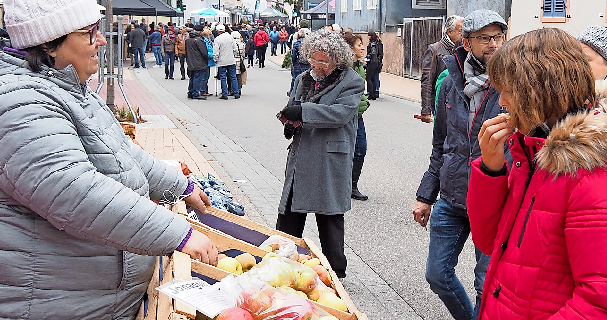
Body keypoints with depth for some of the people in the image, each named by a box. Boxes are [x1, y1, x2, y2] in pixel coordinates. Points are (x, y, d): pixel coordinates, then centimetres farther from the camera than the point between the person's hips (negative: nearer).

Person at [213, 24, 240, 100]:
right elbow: (235, 49, 6)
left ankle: (224, 95, 2)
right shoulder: (230, 37, 1)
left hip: (222, 62, -3)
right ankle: (236, 94, 10)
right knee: (233, 77, 9)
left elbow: (216, 52, -14)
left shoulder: (217, 39, -12)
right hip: (231, 61, 3)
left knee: (223, 78, 3)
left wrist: (215, 60, 2)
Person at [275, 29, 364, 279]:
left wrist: (302, 112, -25)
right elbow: (293, 109, 21)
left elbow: (340, 113, -19)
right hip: (300, 160, 6)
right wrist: (289, 124, -3)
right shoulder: (303, 80, 15)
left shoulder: (352, 82, -5)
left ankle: (335, 275, 18)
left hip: (330, 162, -6)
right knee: (288, 215, 9)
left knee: (329, 220, 4)